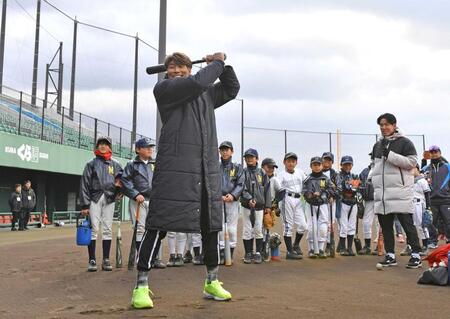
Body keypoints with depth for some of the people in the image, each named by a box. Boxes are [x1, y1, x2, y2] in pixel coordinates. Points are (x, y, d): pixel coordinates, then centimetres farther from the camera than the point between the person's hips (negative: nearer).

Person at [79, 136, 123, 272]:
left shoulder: (115, 164, 14)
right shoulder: (91, 164, 8)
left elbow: (121, 179, 17)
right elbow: (84, 184, 3)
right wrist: (85, 205, -5)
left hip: (109, 199, 2)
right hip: (95, 198, -2)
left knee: (107, 230, 2)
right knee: (93, 229, -6)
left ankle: (106, 260, 6)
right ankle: (92, 260, -2)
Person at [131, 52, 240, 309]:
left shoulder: (206, 93, 21)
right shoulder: (163, 89, 1)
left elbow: (232, 89, 31)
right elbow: (197, 83, -13)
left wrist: (223, 65, 16)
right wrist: (216, 64, 2)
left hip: (208, 169, 6)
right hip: (175, 167, -6)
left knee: (211, 225, 10)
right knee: (159, 225, -7)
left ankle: (212, 282, 24)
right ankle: (142, 286, 2)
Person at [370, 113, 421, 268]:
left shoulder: (404, 142, 0)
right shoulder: (378, 145, 19)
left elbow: (412, 162, -10)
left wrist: (390, 155, -16)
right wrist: (371, 180, 13)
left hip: (400, 191, -6)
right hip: (382, 193, 6)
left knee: (407, 223, -4)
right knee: (385, 225, 8)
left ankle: (416, 255, 3)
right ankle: (390, 255, 16)